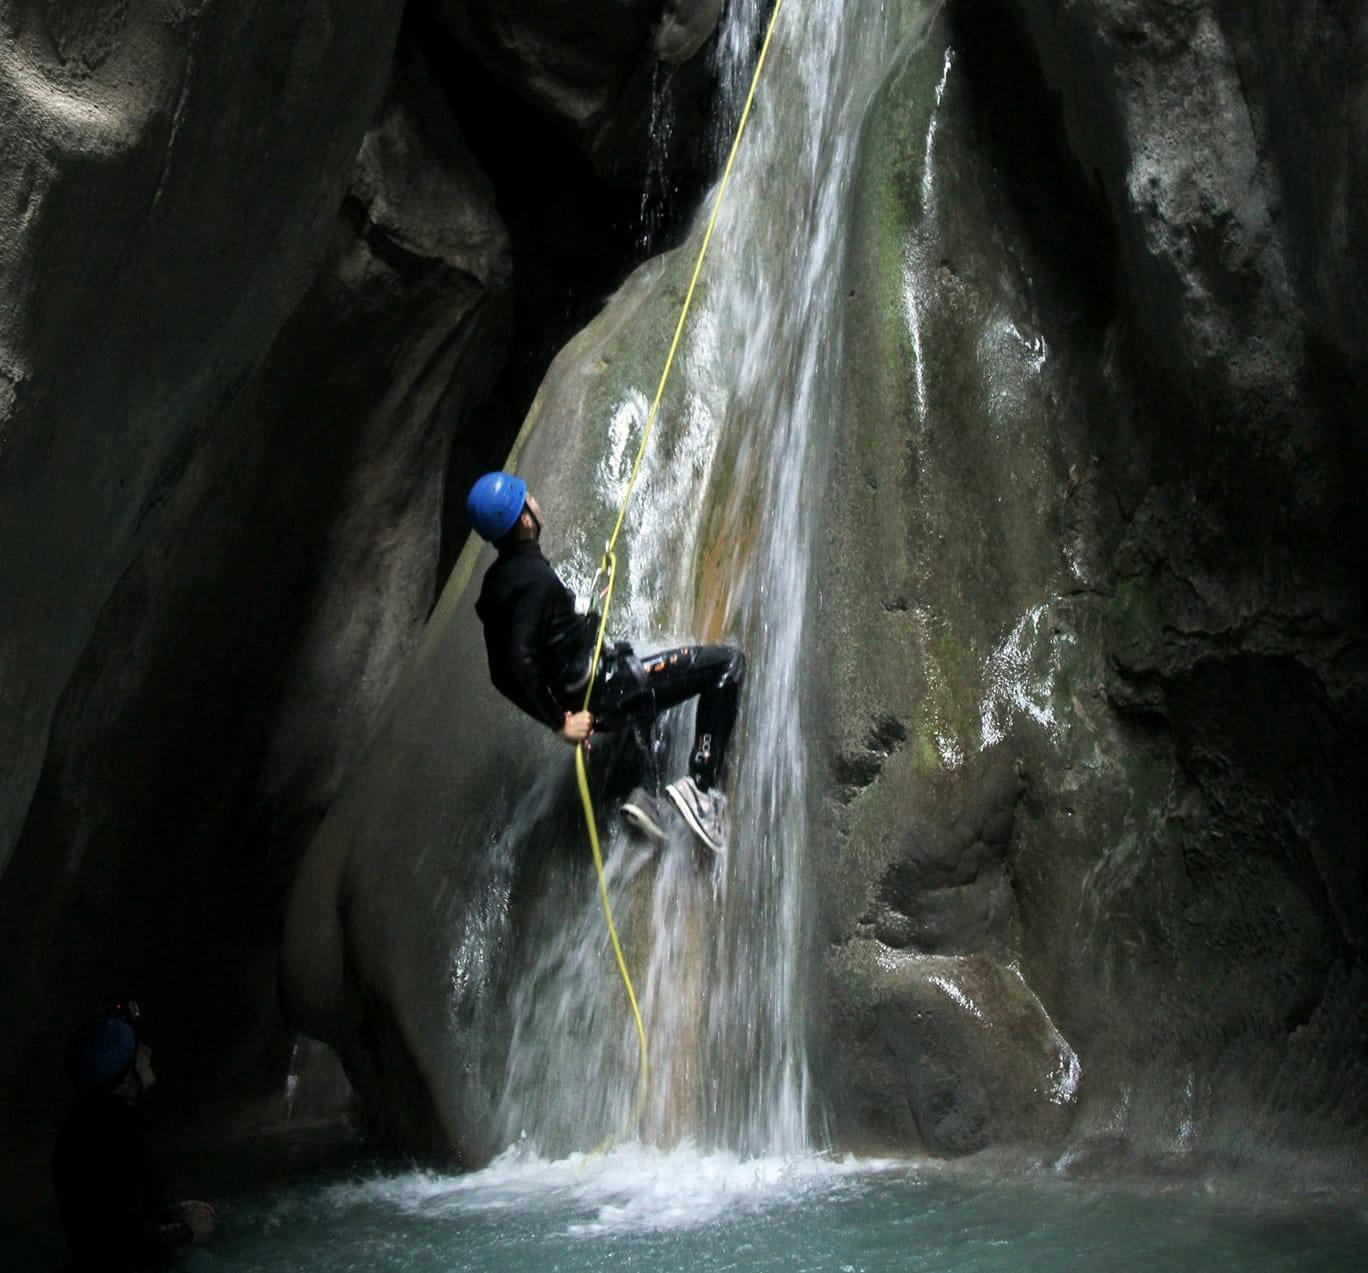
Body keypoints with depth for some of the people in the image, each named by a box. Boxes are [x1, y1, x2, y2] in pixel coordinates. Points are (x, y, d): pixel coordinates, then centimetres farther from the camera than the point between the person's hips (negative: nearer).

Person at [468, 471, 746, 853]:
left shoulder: (496, 582, 7)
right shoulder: (534, 577, -21)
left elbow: (502, 675, 13)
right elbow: (521, 661, -31)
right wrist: (559, 722, -23)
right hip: (605, 694, -10)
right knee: (727, 663, -5)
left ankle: (646, 799, 26)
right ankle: (701, 785, -10)